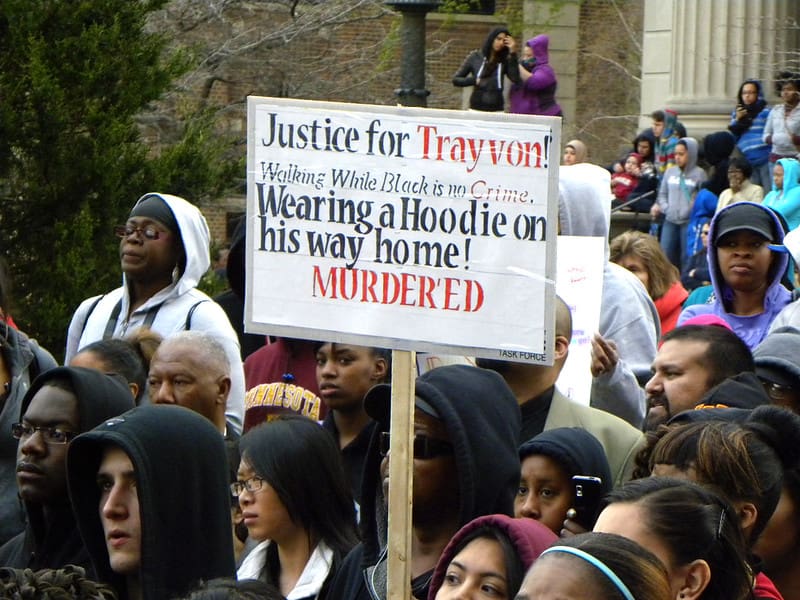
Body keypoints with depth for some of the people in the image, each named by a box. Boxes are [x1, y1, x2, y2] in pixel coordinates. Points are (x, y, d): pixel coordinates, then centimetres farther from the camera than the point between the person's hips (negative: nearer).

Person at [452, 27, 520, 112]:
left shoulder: (505, 60, 5)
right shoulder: (475, 57, 5)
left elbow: (515, 79, -12)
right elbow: (456, 80, 7)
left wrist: (512, 53, -13)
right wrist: (474, 81, -10)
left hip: (496, 110, 0)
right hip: (476, 108, 0)